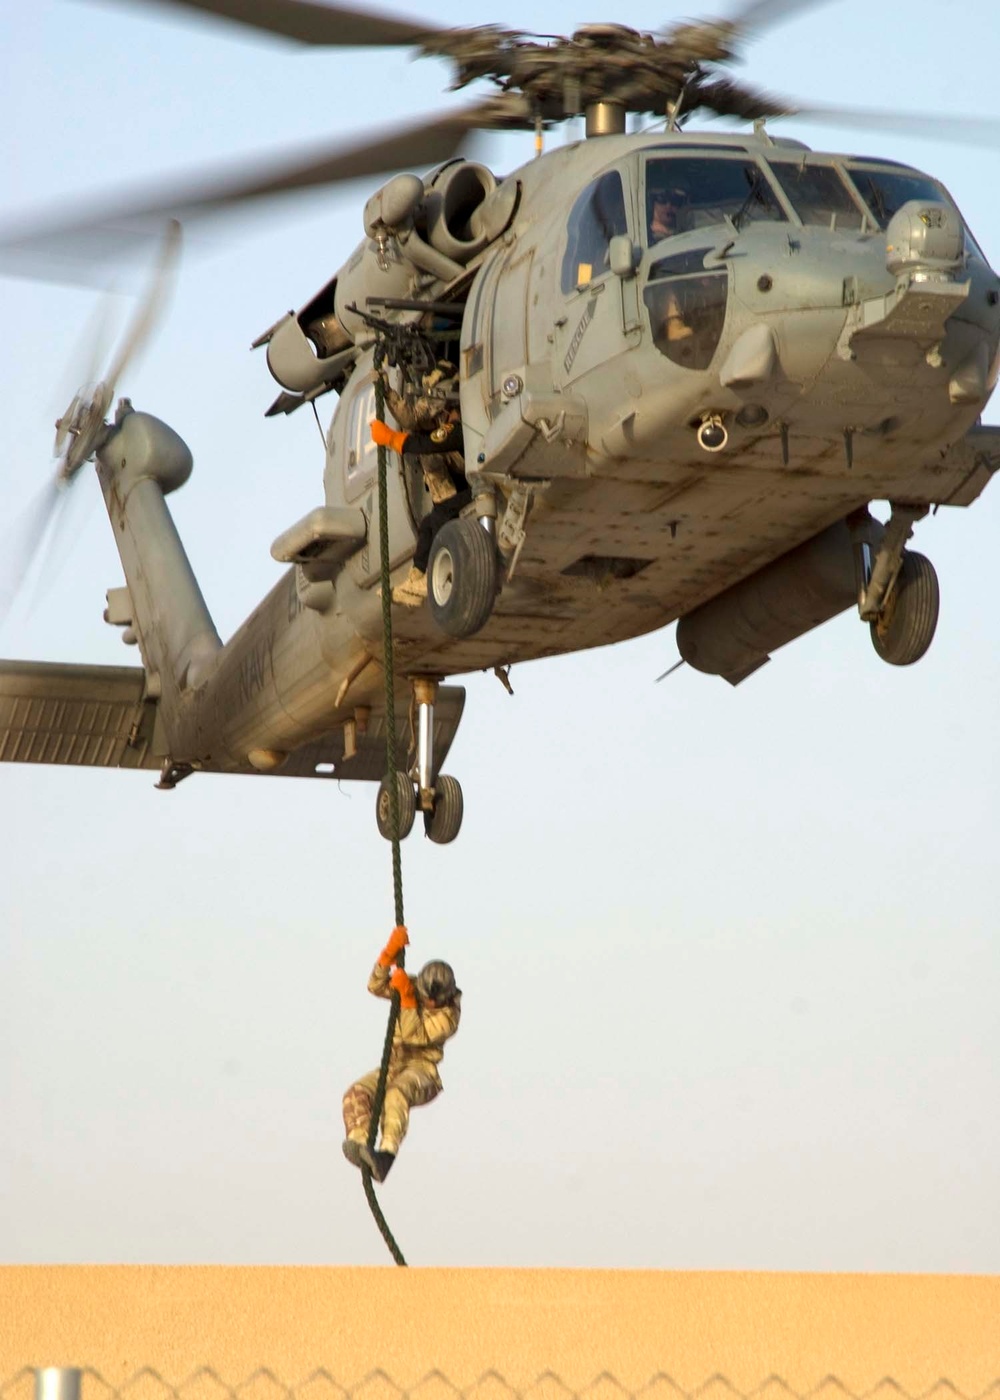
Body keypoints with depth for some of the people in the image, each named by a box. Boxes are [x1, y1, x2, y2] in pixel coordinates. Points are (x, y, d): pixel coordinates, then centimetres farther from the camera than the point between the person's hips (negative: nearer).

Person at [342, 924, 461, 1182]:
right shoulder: (412, 987, 5)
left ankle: (387, 1155, -58)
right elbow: (376, 986, -6)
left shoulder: (449, 1013, -11)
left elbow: (415, 1035, -20)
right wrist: (390, 952, -18)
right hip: (393, 1065, 6)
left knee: (397, 1094, -40)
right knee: (356, 1094, -25)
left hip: (422, 1068, -6)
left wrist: (406, 998, -25)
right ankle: (359, 1144, -49)